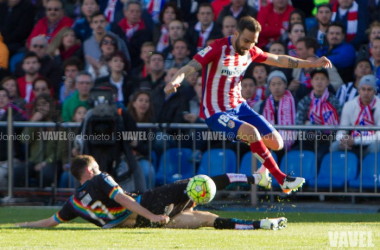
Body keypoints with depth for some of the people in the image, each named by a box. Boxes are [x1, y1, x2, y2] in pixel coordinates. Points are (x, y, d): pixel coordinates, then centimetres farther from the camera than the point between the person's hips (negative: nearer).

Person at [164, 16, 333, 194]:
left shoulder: (250, 52, 3)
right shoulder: (217, 49, -18)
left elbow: (279, 60, 18)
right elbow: (190, 67, -27)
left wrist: (313, 64, 20)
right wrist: (173, 82, -48)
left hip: (239, 106, 7)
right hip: (216, 113, -7)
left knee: (275, 143, -3)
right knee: (251, 132, -31)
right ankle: (282, 179, -21)